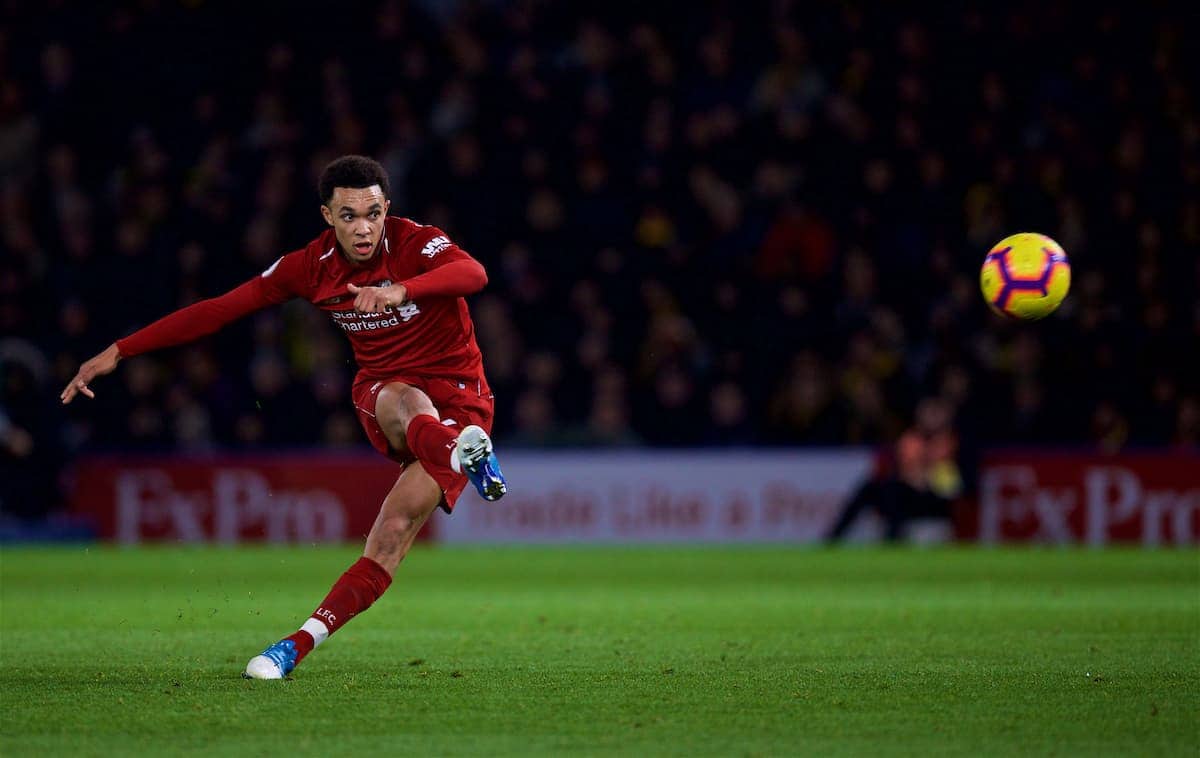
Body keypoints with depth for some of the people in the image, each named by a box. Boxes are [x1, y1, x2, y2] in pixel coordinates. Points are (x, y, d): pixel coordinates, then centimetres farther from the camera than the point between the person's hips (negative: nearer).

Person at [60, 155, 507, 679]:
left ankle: (299, 644, -28)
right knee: (406, 405, -38)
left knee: (394, 532, -23)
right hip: (383, 392, 2)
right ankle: (464, 457, -69)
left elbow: (473, 273, -36)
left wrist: (400, 290, -55)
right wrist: (119, 352, 2)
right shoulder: (312, 266, -3)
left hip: (458, 403, -2)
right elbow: (221, 309, 3)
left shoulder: (416, 244, -14)